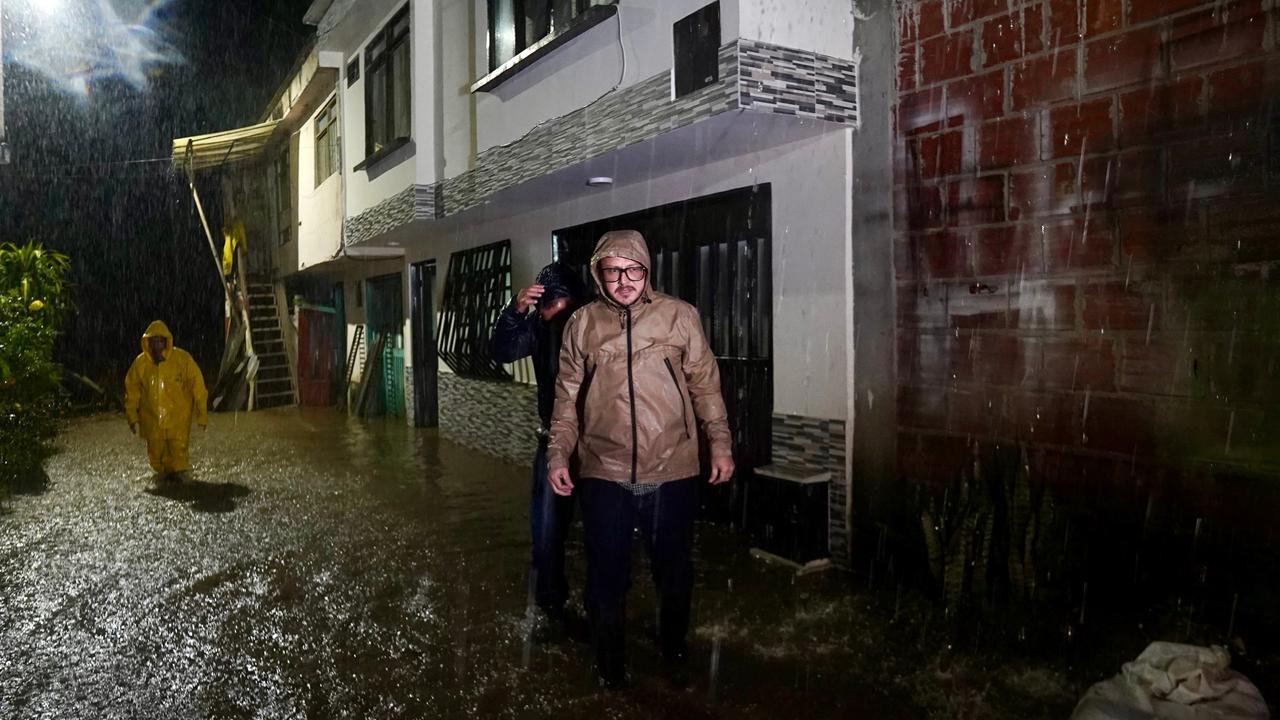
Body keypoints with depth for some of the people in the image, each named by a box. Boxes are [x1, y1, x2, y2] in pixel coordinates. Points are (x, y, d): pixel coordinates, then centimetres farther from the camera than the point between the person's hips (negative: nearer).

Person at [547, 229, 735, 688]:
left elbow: (705, 385, 3)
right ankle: (611, 666, 32)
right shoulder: (582, 323, 2)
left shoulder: (680, 316, -1)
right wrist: (557, 455, 3)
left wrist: (720, 444, 0)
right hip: (604, 476, 1)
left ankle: (675, 652, 41)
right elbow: (567, 396, 7)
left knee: (674, 572, 16)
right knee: (607, 576, 10)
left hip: (672, 473, 0)